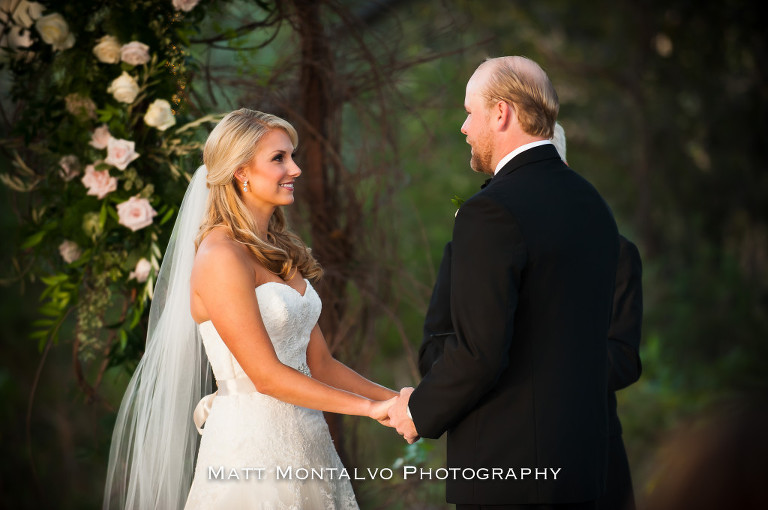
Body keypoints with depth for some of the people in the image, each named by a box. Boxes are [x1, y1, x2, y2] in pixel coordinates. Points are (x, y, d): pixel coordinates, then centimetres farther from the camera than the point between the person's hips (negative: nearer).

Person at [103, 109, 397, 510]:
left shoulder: (281, 256, 12)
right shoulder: (221, 256, -13)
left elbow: (319, 364, 11)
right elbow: (266, 375, -17)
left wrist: (397, 401, 0)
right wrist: (371, 407, -14)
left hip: (305, 442, 8)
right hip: (252, 444, -8)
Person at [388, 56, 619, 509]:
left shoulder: (491, 213, -16)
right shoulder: (592, 203, 10)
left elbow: (477, 351, -22)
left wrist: (420, 411, -4)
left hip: (507, 471, -8)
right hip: (582, 458, 8)